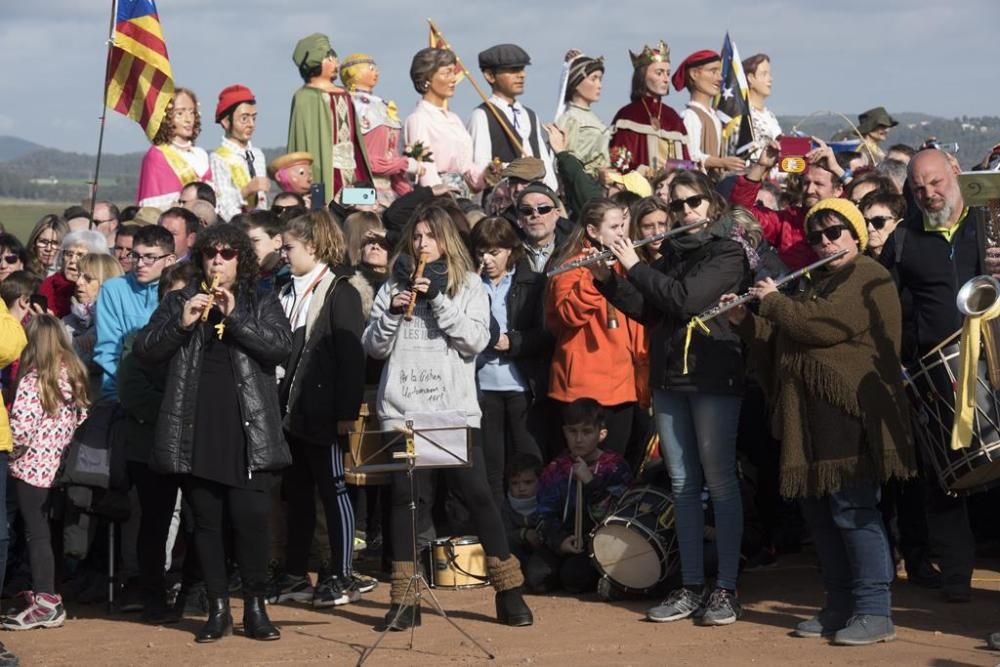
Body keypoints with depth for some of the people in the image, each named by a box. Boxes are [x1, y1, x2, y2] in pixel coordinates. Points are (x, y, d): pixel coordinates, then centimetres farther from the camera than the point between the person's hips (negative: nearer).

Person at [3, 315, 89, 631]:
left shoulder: (33, 380, -17)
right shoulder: (74, 375, 4)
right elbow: (82, 418, 10)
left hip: (32, 466, -7)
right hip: (60, 464, 7)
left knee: (36, 533, 0)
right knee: (42, 529, 17)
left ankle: (46, 603, 2)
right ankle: (43, 592, 24)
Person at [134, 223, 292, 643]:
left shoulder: (261, 303, 10)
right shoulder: (179, 301, 13)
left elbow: (281, 346, -7)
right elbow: (143, 350, 4)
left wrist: (235, 316, -14)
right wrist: (181, 322, -11)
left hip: (248, 431, -2)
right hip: (196, 431, 2)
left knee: (251, 518, -7)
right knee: (206, 521, 5)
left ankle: (255, 607, 6)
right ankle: (218, 608, 14)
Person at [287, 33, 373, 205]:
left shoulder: (344, 95, 20)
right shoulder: (306, 97, -3)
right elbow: (306, 142, -10)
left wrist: (364, 177, 16)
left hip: (352, 169, 7)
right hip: (327, 172, -7)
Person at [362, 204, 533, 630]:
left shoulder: (469, 286, 8)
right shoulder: (394, 286, 13)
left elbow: (476, 340, -6)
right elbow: (374, 347, 8)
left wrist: (438, 298, -11)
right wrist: (392, 312, -9)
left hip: (455, 410, -2)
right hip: (403, 410, 2)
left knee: (478, 495, -2)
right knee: (405, 498, -1)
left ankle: (510, 593, 7)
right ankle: (403, 600, 5)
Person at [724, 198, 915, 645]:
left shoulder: (868, 277, -5)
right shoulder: (817, 284, 22)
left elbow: (823, 324, -19)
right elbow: (783, 340, 25)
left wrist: (773, 301, -7)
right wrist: (744, 320, 10)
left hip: (849, 411, -9)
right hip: (811, 415, 9)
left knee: (851, 508, -11)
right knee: (817, 508, 9)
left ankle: (875, 612, -9)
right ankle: (839, 606, 16)